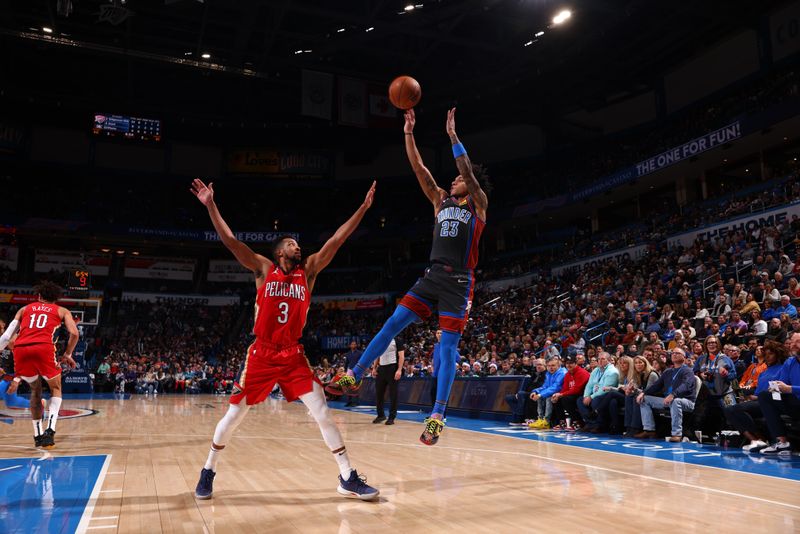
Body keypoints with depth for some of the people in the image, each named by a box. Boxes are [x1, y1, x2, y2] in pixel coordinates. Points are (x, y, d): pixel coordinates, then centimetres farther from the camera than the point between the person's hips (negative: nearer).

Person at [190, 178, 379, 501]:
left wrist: (363, 207, -4)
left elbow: (338, 239, 0)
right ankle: (208, 472, 29)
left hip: (293, 355, 2)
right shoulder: (264, 269, 0)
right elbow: (229, 240, -7)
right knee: (233, 416, 6)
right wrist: (211, 205, -13)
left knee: (322, 413, -4)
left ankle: (348, 479, 5)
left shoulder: (309, 270, 6)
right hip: (261, 354, -1)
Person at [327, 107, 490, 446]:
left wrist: (452, 135, -12)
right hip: (433, 276, 5)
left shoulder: (478, 203, 5)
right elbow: (419, 169, 9)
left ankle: (437, 417, -4)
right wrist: (409, 134, 1)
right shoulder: (440, 200, 17)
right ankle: (354, 378, 4)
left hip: (459, 281, -5)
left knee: (448, 347, -7)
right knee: (392, 324, -3)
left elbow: (468, 170, -11)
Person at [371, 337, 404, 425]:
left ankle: (392, 417, 5)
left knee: (393, 394, -1)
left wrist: (399, 370, -18)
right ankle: (381, 415, 22)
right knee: (378, 392, 8)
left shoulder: (397, 340, -4)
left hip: (392, 368, -6)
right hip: (381, 368, 6)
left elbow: (401, 356, -9)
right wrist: (375, 368, 10)